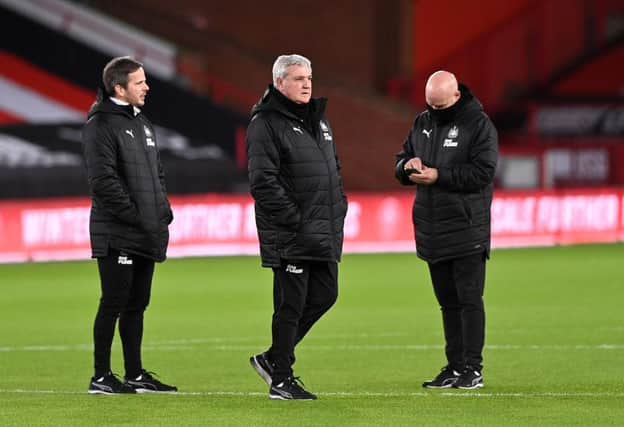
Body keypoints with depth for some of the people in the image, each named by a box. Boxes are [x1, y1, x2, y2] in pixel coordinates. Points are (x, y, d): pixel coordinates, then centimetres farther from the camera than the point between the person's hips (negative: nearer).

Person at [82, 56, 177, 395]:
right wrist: (133, 214, -18)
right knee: (113, 303, -6)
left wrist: (163, 211, 10)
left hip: (147, 236, 8)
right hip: (116, 235, -8)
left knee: (136, 305, 12)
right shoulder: (101, 125, -11)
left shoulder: (141, 123, 17)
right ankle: (101, 377, -1)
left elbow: (157, 173, 23)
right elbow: (103, 180, -18)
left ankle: (135, 375, 17)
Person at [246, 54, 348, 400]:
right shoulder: (266, 124, -10)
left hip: (325, 234, 9)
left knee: (324, 295, 11)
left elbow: (334, 170, 27)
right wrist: (293, 219, -19)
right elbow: (263, 181, -17)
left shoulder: (318, 119, 18)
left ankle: (273, 358, 24)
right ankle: (281, 380, 5)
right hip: (290, 235, -9)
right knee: (291, 304, -4)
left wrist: (338, 209, 14)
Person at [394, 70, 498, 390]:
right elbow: (400, 161, 20)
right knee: (448, 302, 10)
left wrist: (438, 176, -19)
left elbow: (483, 172, -16)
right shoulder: (423, 123, 13)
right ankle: (454, 367, 15)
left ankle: (472, 369, -3)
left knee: (469, 300, -5)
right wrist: (408, 166, -5)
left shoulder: (479, 125, -7)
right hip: (432, 230, 7)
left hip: (467, 230, -7)